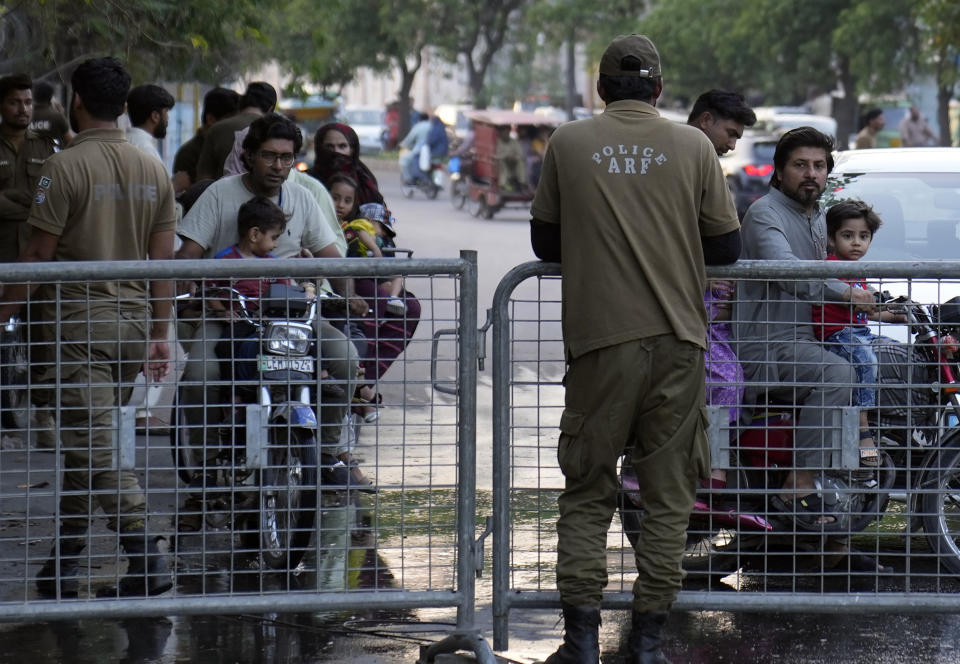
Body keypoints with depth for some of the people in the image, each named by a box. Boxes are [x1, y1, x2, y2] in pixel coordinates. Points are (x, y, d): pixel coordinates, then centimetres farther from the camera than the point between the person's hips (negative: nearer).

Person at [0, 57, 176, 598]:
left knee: (95, 442, -9)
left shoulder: (66, 167, -11)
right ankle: (65, 558, 22)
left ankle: (146, 553, -21)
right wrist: (160, 336, 13)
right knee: (87, 437, 16)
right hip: (134, 319, 6)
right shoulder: (153, 171, 7)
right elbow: (162, 260, 8)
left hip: (80, 320, -6)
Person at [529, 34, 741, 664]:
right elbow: (726, 247, 5)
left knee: (586, 493, 8)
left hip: (598, 340, 0)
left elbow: (545, 242, 11)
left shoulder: (567, 144, 2)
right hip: (677, 340, 0)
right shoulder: (692, 146, 1)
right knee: (668, 497, 8)